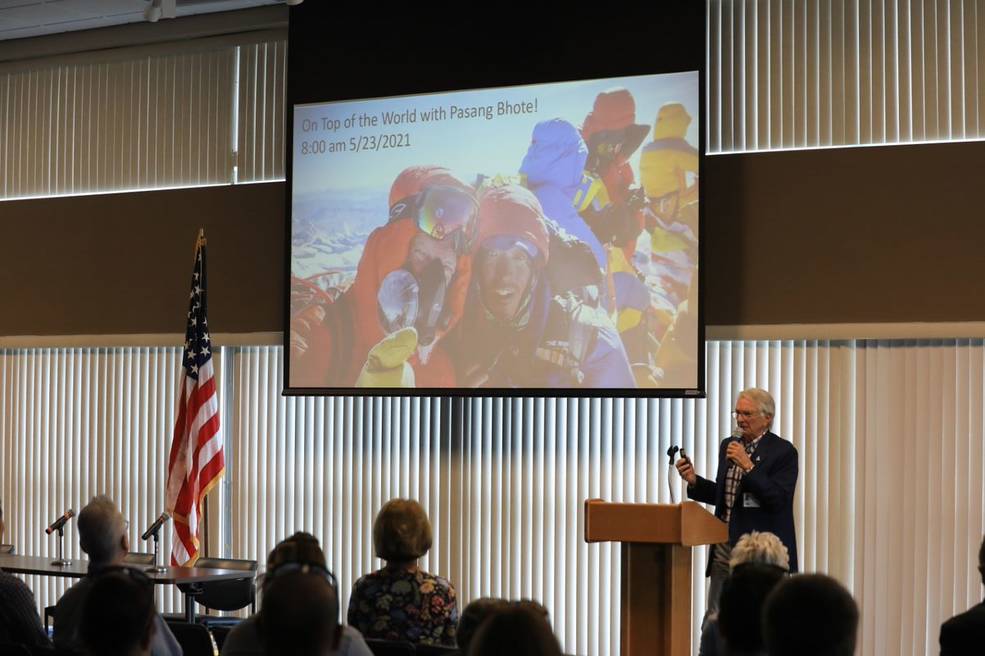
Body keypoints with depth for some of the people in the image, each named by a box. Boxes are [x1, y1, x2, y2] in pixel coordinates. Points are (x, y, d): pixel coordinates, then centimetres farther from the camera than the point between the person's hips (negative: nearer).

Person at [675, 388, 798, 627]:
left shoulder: (783, 451, -8)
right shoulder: (728, 446, 12)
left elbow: (779, 499, -19)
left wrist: (748, 466, -23)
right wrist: (694, 481, 2)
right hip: (725, 547, 6)